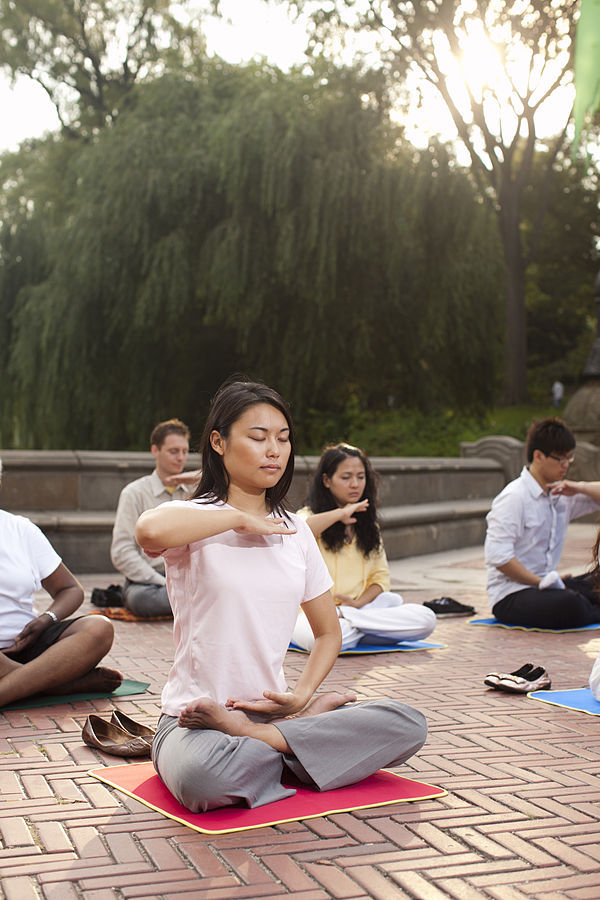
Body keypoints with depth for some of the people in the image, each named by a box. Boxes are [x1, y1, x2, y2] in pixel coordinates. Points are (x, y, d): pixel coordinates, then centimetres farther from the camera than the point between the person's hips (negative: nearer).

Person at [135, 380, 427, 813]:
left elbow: (329, 632, 17)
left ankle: (253, 736, -13)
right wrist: (241, 519, -18)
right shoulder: (195, 519, -5)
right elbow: (150, 530, -32)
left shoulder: (295, 530, 12)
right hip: (196, 716, -5)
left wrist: (302, 693, -3)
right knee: (202, 778, -40)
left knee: (409, 725, -16)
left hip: (270, 709, 5)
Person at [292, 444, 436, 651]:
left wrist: (358, 603, -7)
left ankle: (346, 616, -18)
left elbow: (380, 577, 14)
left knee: (426, 620, -19)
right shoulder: (310, 515, 2)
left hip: (358, 607, 6)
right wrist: (339, 513, -16)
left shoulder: (368, 525, 19)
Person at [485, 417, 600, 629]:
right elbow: (498, 556, -19)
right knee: (569, 605, -33)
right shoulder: (513, 497, -12)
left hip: (546, 585, 7)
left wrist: (579, 488, -1)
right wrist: (540, 582, -17)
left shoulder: (560, 494, 13)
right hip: (510, 595, -7)